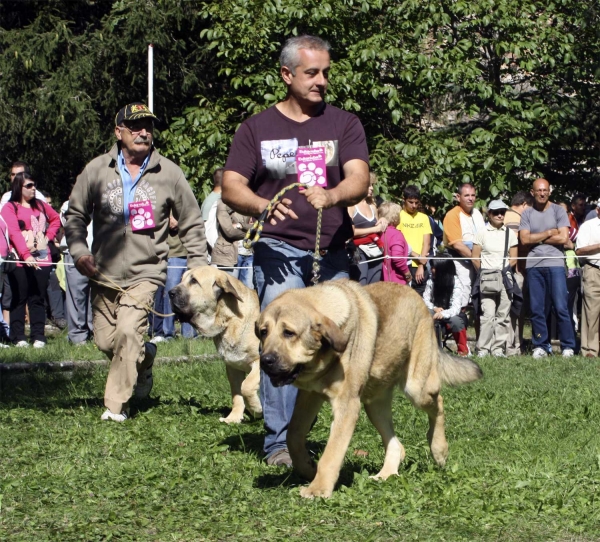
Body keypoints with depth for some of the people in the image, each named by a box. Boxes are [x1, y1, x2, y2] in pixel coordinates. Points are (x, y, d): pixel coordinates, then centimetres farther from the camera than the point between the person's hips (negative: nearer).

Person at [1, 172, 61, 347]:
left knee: (38, 299, 5)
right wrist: (26, 255, -26)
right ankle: (18, 337, 2)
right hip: (20, 260, -4)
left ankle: (38, 337, 6)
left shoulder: (40, 206, 14)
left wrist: (49, 236, 13)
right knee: (19, 299, -1)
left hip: (42, 259, 4)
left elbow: (56, 219, 31)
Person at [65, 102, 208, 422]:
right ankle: (144, 358, 39)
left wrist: (199, 267, 3)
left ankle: (116, 406, -8)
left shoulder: (168, 173, -1)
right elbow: (75, 216, 10)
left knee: (128, 332, -20)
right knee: (105, 340, 6)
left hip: (145, 273, -3)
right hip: (104, 273, 3)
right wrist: (79, 251, -7)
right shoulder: (97, 170, 2)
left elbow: (191, 224, 7)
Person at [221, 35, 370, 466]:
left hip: (332, 251, 2)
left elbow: (359, 180, -8)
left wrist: (330, 196, -31)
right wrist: (261, 205, -21)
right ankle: (280, 442, -8)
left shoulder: (343, 124, 7)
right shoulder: (258, 128, 8)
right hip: (278, 250, -1)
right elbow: (231, 187, 1)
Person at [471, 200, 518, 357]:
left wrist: (505, 270, -2)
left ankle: (498, 348, 7)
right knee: (488, 314, -12)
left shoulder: (510, 234, 12)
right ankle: (483, 348, -9)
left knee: (503, 315, 1)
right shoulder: (482, 233, 5)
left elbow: (513, 258, 10)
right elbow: (474, 257, 3)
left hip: (505, 278, 3)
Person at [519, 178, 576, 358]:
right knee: (537, 308, 3)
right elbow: (525, 239, -2)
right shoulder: (527, 214, 9)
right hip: (534, 264, 2)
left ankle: (568, 346, -2)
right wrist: (549, 233, -4)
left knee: (560, 306, -7)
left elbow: (563, 237, -6)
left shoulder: (558, 211, 4)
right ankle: (540, 346, 9)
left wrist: (537, 239, -2)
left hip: (555, 263, -2)